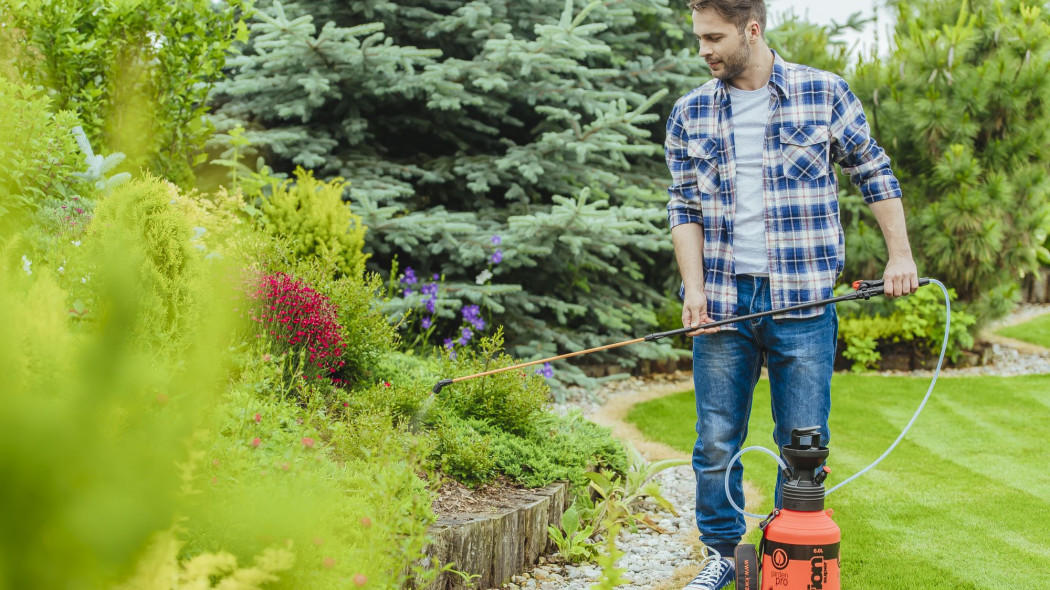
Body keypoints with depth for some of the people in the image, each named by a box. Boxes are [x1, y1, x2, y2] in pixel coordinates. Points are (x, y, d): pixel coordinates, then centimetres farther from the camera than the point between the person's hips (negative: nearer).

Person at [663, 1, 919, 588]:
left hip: (802, 302, -2)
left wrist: (900, 254, 1)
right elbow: (685, 207, 7)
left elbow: (875, 173, 8)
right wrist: (694, 287, -6)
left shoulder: (824, 93, 1)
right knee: (717, 441, 6)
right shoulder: (689, 114, 7)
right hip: (721, 302, 2)